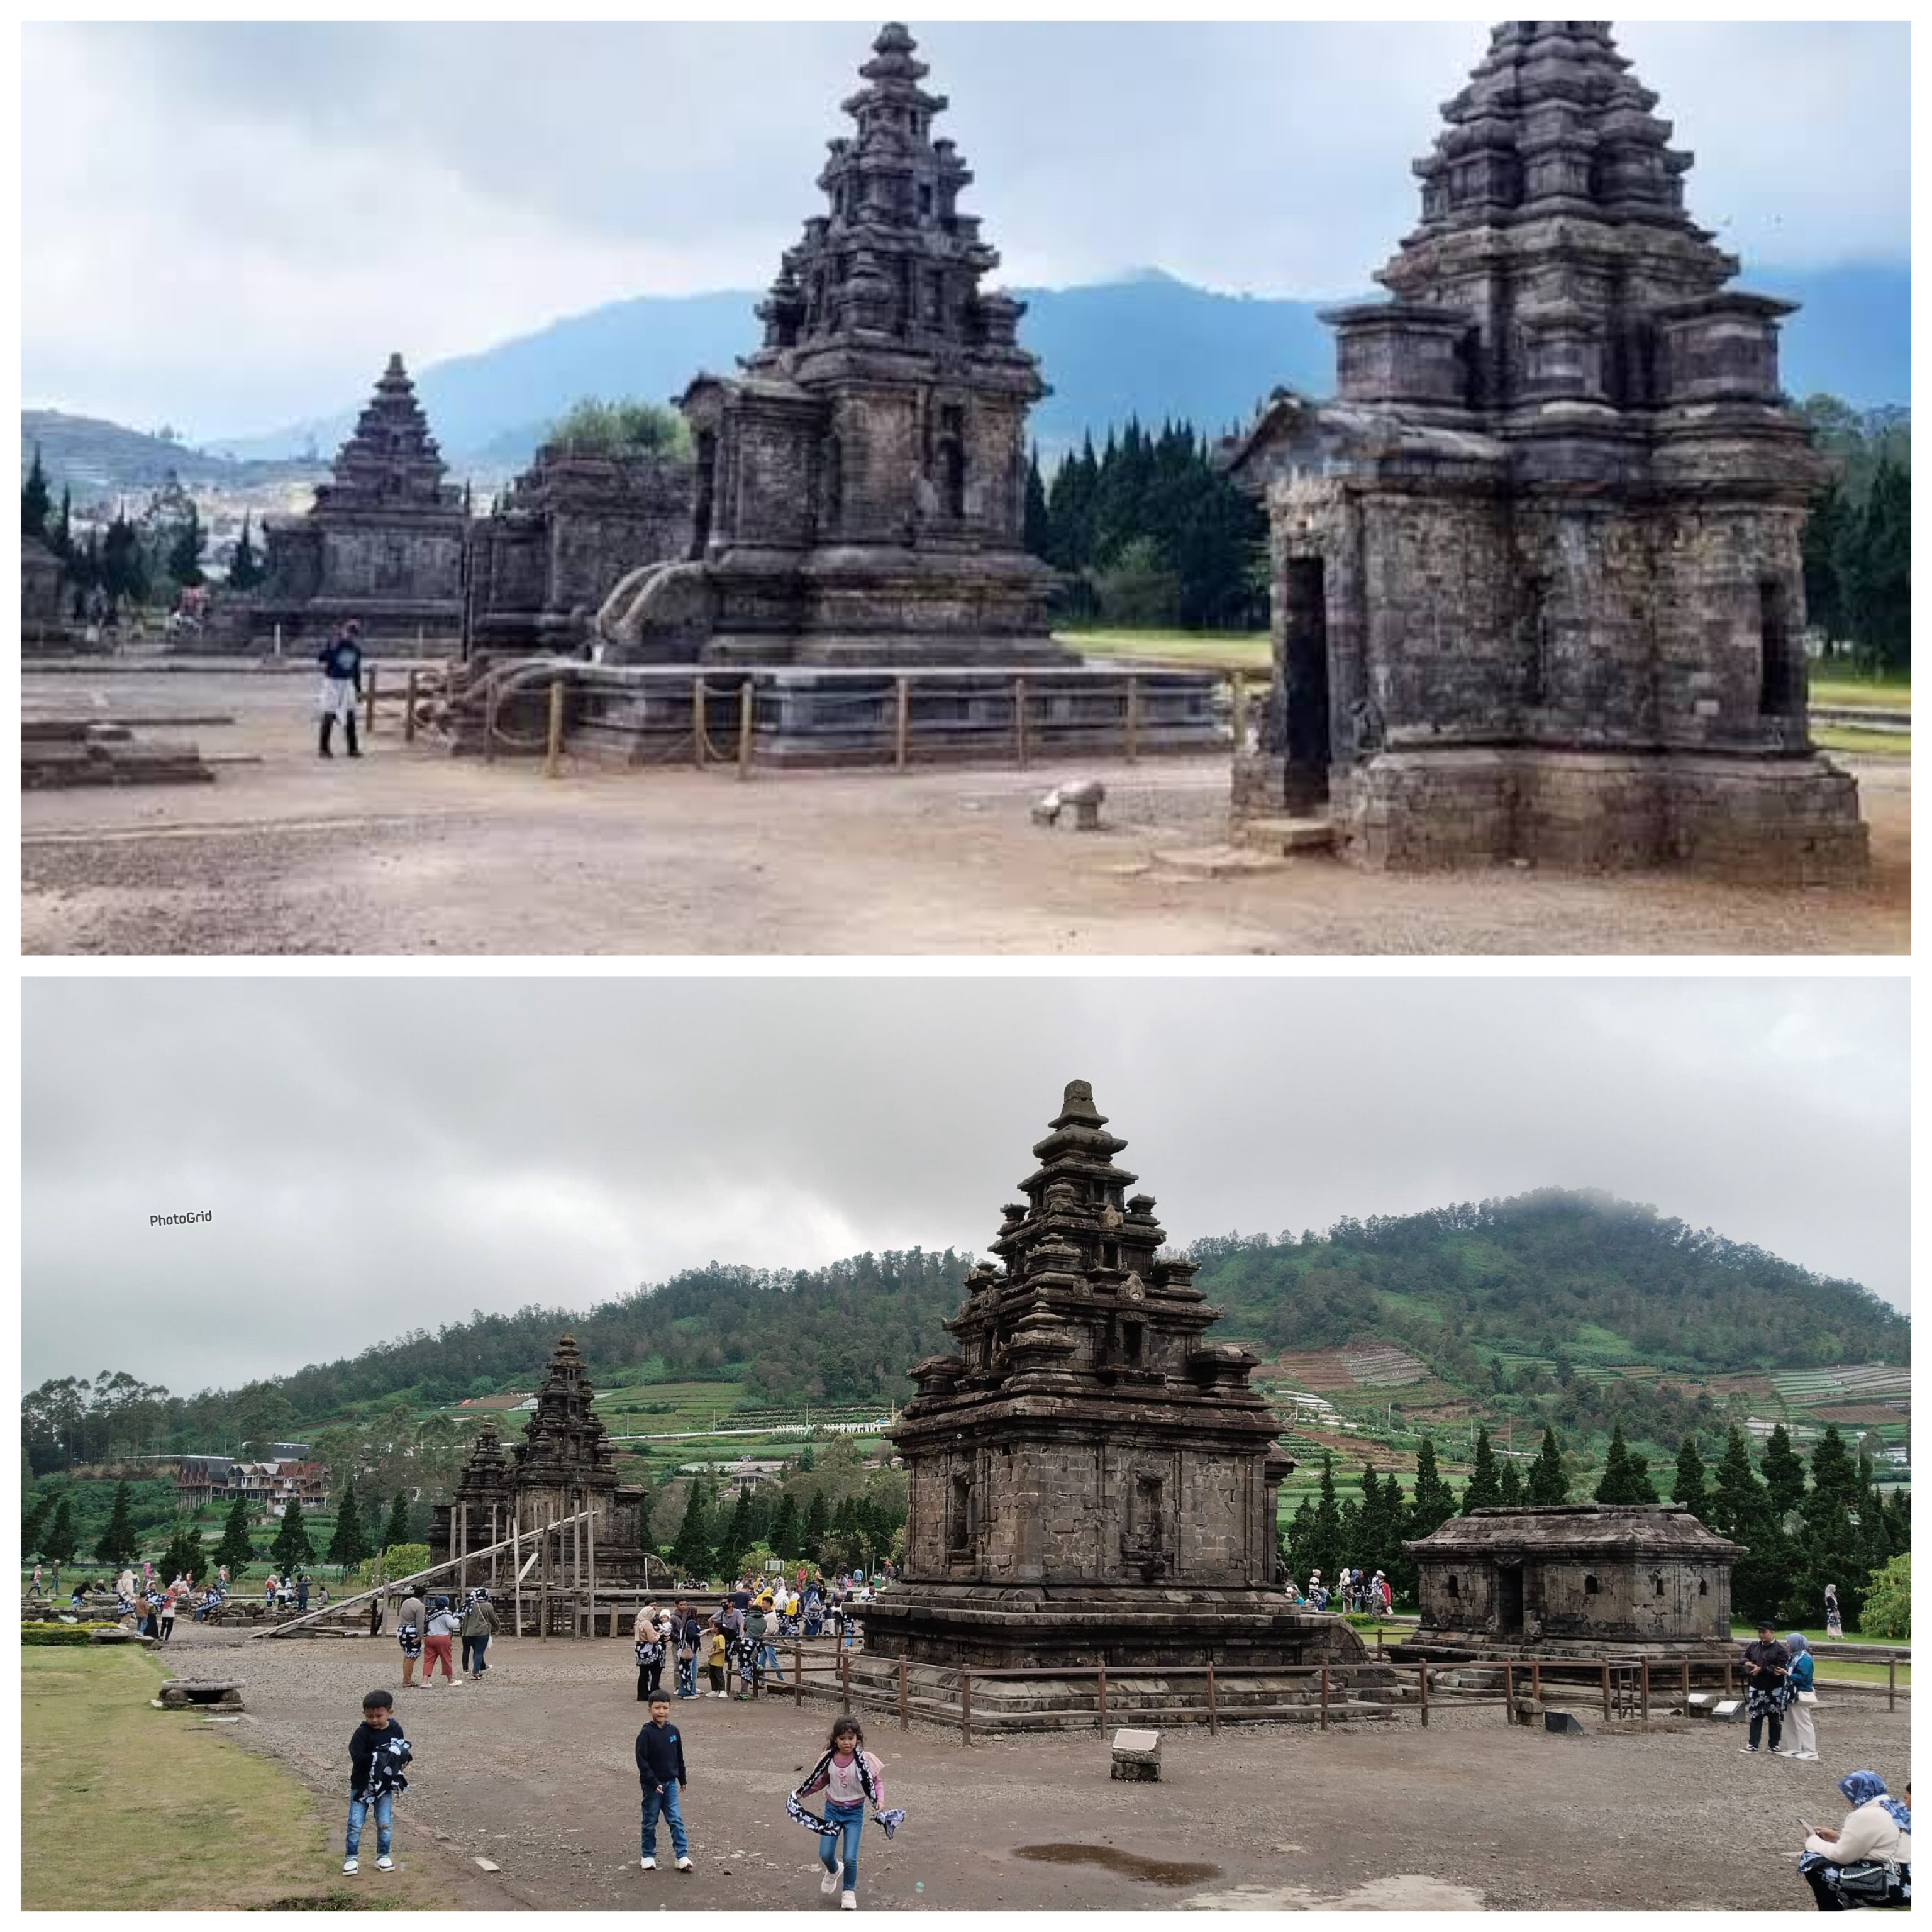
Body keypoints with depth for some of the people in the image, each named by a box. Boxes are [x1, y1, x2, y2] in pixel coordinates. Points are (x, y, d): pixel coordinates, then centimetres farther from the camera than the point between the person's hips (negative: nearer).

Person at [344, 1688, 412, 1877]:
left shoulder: (396, 1730, -4)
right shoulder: (362, 1732, -14)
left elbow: (403, 1753, 2)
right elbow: (357, 1757, -22)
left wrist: (397, 1758, -19)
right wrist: (379, 1758, -29)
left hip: (385, 1785, 2)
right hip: (362, 1785, -2)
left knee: (384, 1824, 7)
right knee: (355, 1824, 0)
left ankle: (383, 1856, 22)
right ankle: (351, 1858, 13)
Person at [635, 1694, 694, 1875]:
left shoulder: (673, 1731, 1)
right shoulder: (646, 1733, -14)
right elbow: (642, 1761, -15)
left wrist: (682, 1779, 17)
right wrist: (654, 1783, -19)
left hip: (671, 1783, 3)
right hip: (652, 1785, -3)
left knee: (676, 1819, -1)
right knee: (650, 1821, 8)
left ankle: (683, 1855, 0)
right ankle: (648, 1855, 23)